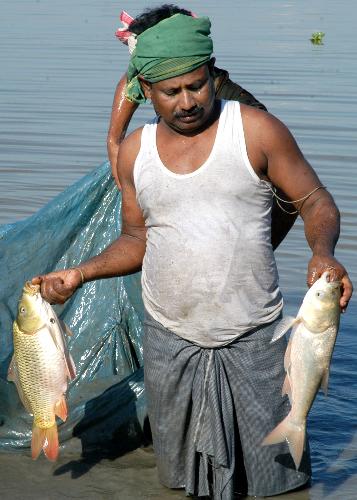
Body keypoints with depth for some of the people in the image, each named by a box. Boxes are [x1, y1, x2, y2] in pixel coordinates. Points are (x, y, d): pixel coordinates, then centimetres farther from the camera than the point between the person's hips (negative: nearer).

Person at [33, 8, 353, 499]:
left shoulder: (255, 130, -9)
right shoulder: (135, 150, 2)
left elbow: (316, 201, -5)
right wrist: (79, 273, -3)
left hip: (254, 339, -2)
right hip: (170, 339, 3)